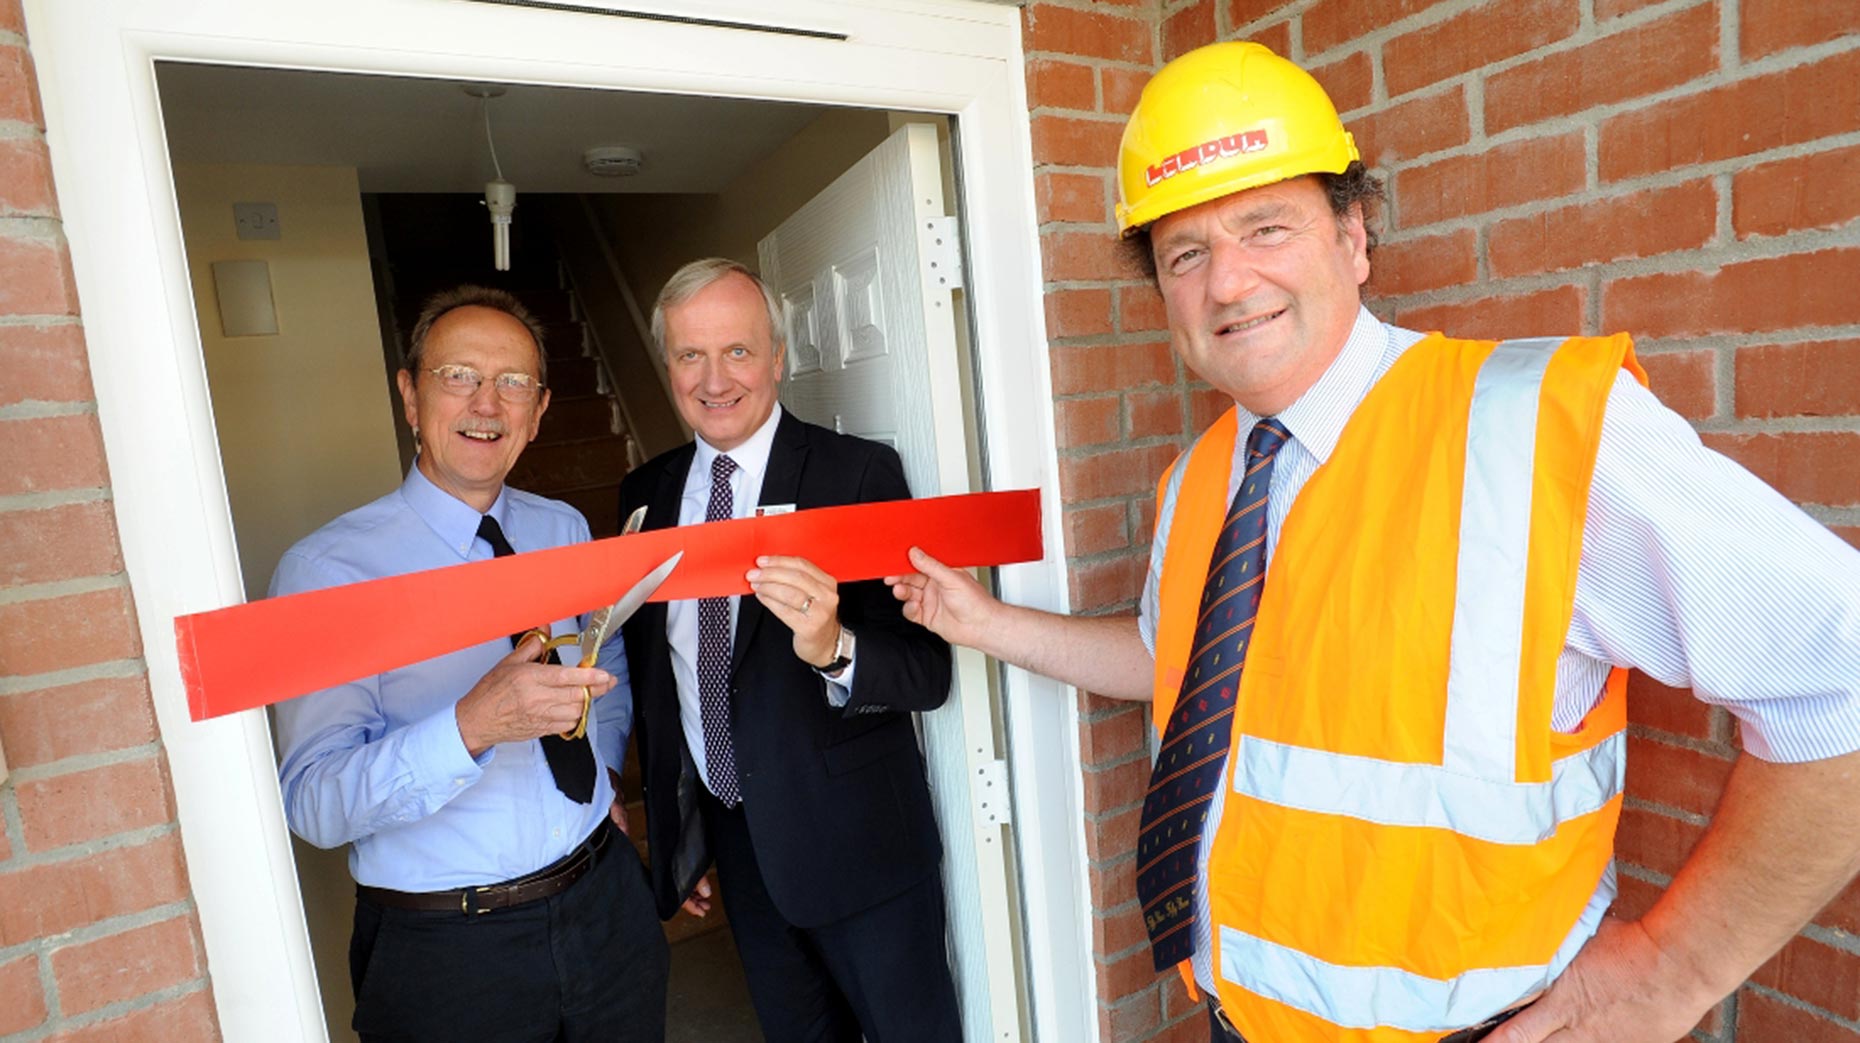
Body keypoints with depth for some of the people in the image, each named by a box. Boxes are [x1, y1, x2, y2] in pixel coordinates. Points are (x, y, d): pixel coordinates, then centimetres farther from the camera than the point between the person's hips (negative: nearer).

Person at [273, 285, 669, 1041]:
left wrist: (606, 767, 3)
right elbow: (315, 804, -20)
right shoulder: (327, 570, -12)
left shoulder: (565, 530, 3)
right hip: (445, 950, -4)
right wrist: (473, 724, -35)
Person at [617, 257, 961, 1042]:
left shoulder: (859, 473, -15)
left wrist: (832, 648, -39)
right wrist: (667, 827, 13)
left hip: (853, 838, -4)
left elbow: (928, 670, -19)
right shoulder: (646, 494, 1)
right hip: (733, 841, 5)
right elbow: (649, 672, 9)